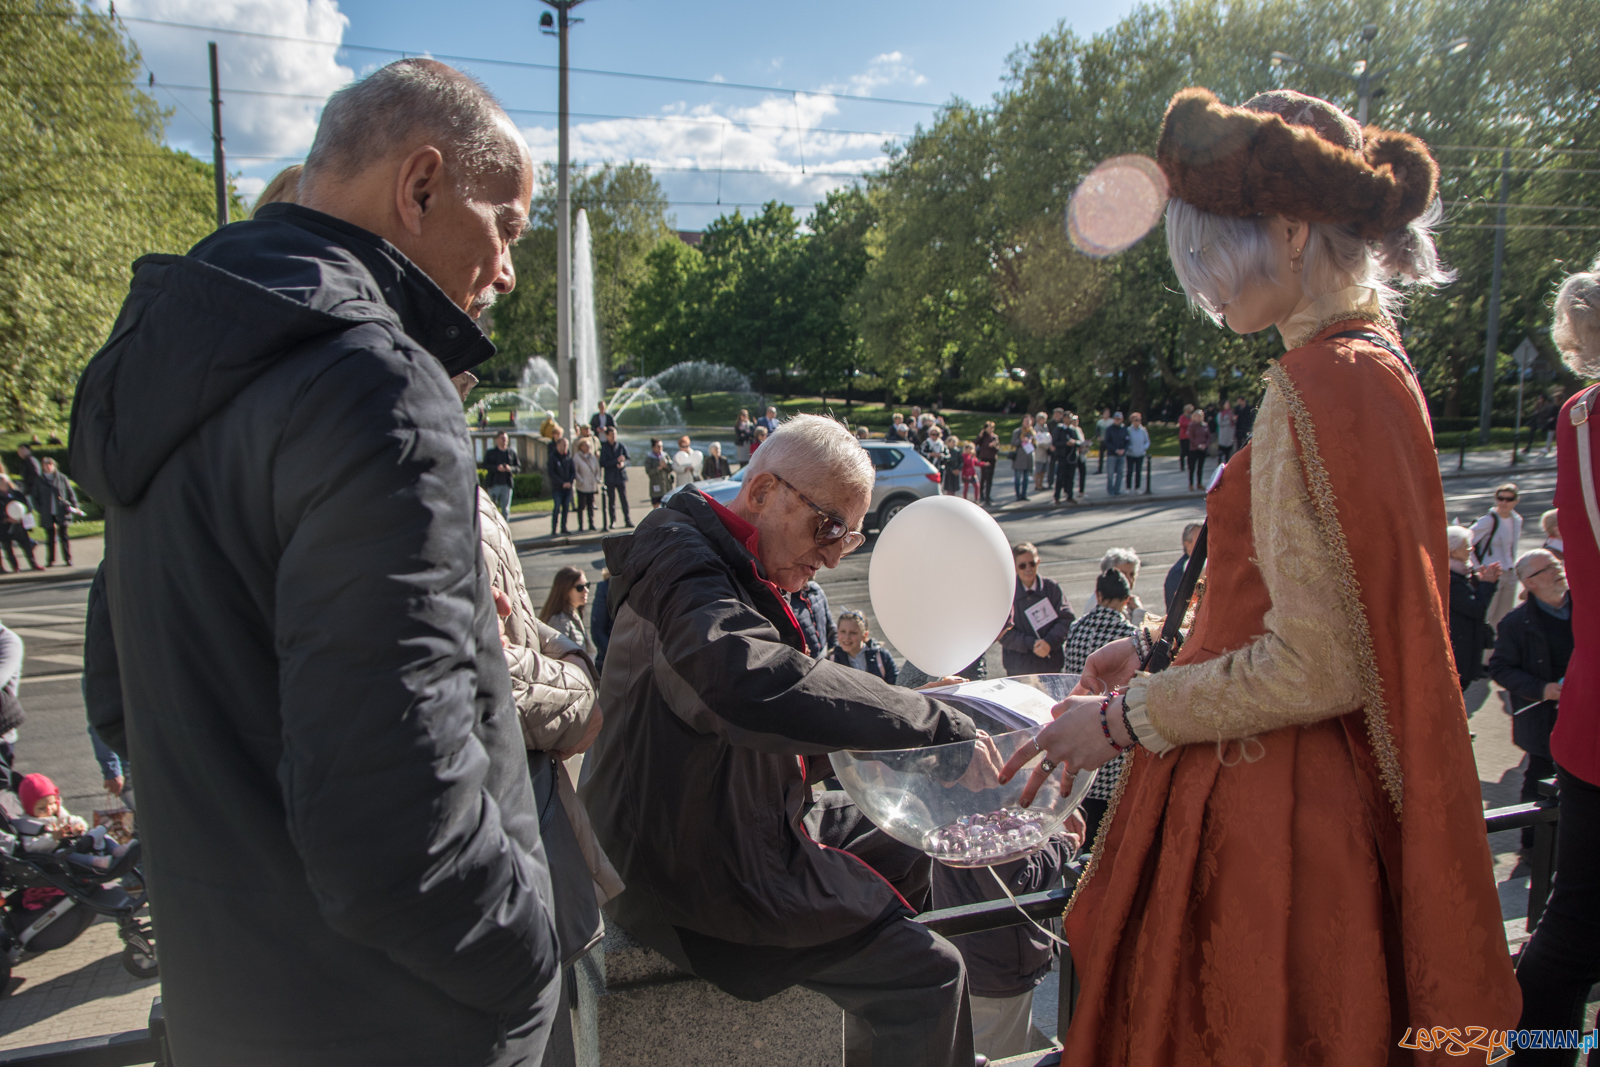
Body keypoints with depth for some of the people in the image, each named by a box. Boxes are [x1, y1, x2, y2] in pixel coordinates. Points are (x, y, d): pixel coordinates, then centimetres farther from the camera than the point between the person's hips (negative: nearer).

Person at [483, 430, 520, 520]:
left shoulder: (512, 452, 12)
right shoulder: (490, 452, 8)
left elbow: (518, 468, 9)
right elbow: (485, 465, -2)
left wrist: (510, 468, -12)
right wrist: (497, 468, -17)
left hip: (507, 485, 2)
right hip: (494, 484, -2)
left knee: (506, 509, 3)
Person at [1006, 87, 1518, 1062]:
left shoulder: (1322, 383, -21)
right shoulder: (1372, 363, 10)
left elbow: (1314, 668, -23)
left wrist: (1126, 718, -13)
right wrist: (1166, 657, 14)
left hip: (1269, 815, -9)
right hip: (1318, 796, 9)